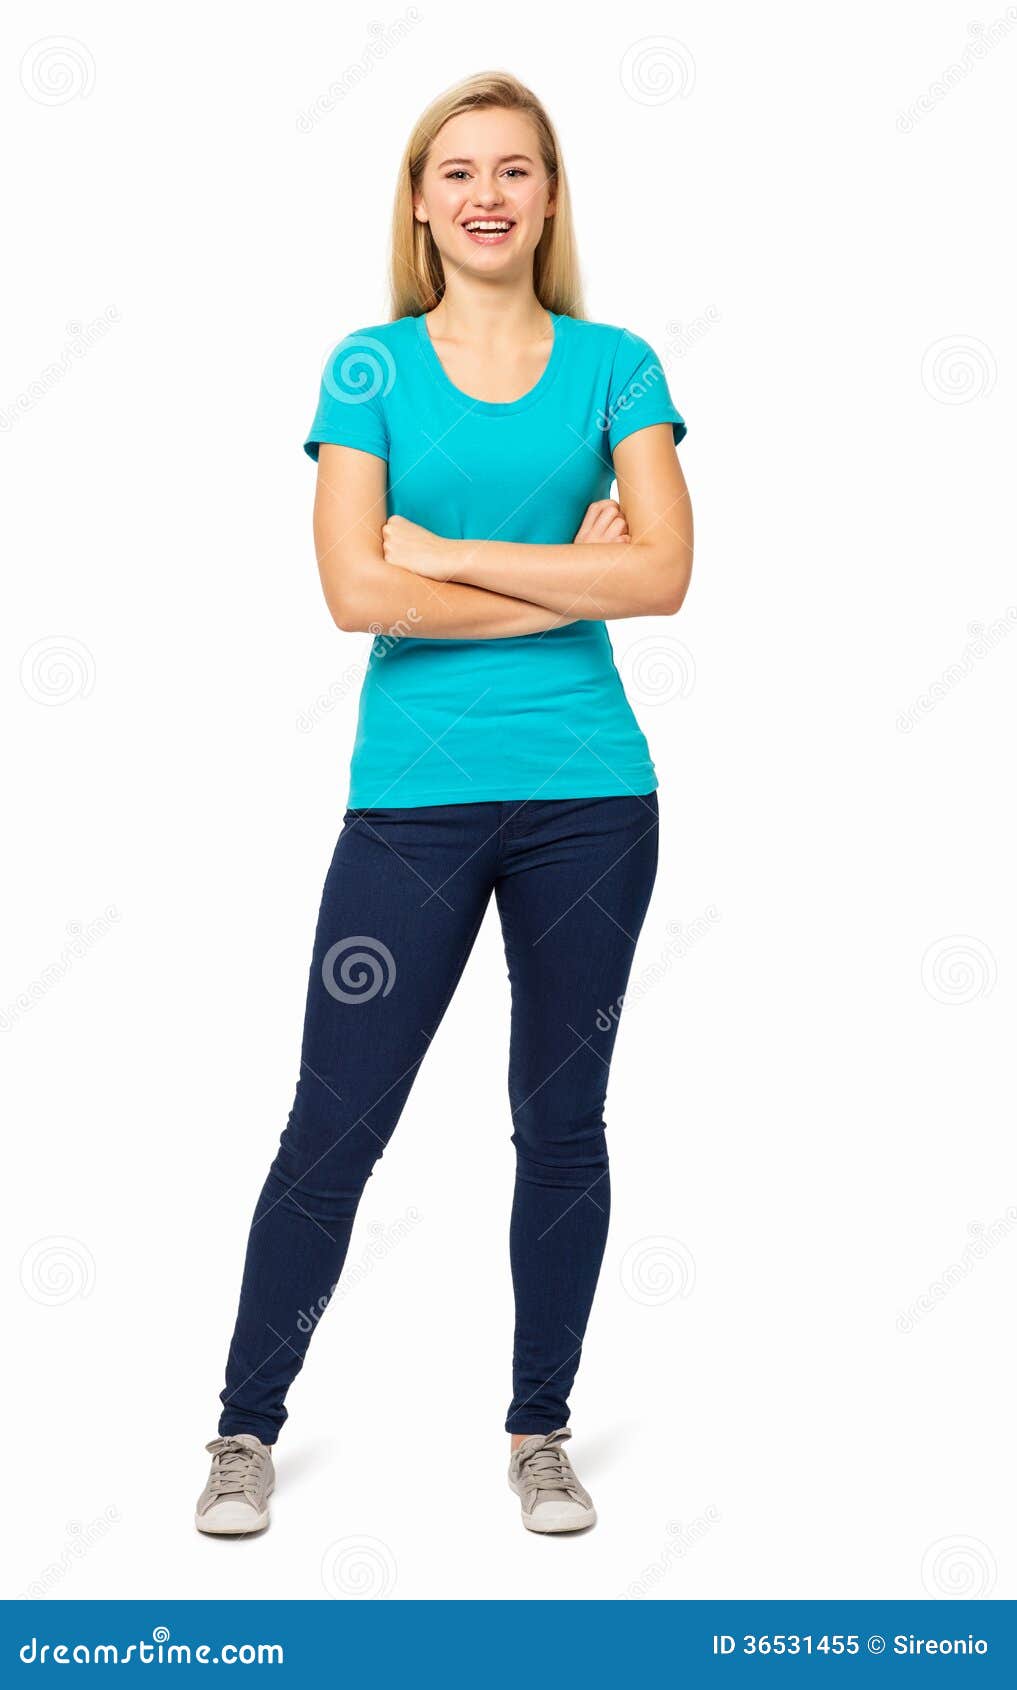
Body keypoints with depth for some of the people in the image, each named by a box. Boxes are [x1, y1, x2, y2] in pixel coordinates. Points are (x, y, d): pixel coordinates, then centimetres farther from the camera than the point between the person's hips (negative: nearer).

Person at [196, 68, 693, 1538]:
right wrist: (566, 578, -9)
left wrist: (450, 553, -10)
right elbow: (356, 592, -10)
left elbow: (664, 573, -8)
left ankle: (541, 1429, 26)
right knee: (334, 1127, 1)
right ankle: (248, 1428, 18)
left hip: (590, 796, 2)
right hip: (416, 798, -1)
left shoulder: (615, 365, 6)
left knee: (563, 1122, 10)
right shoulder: (372, 368, 3)